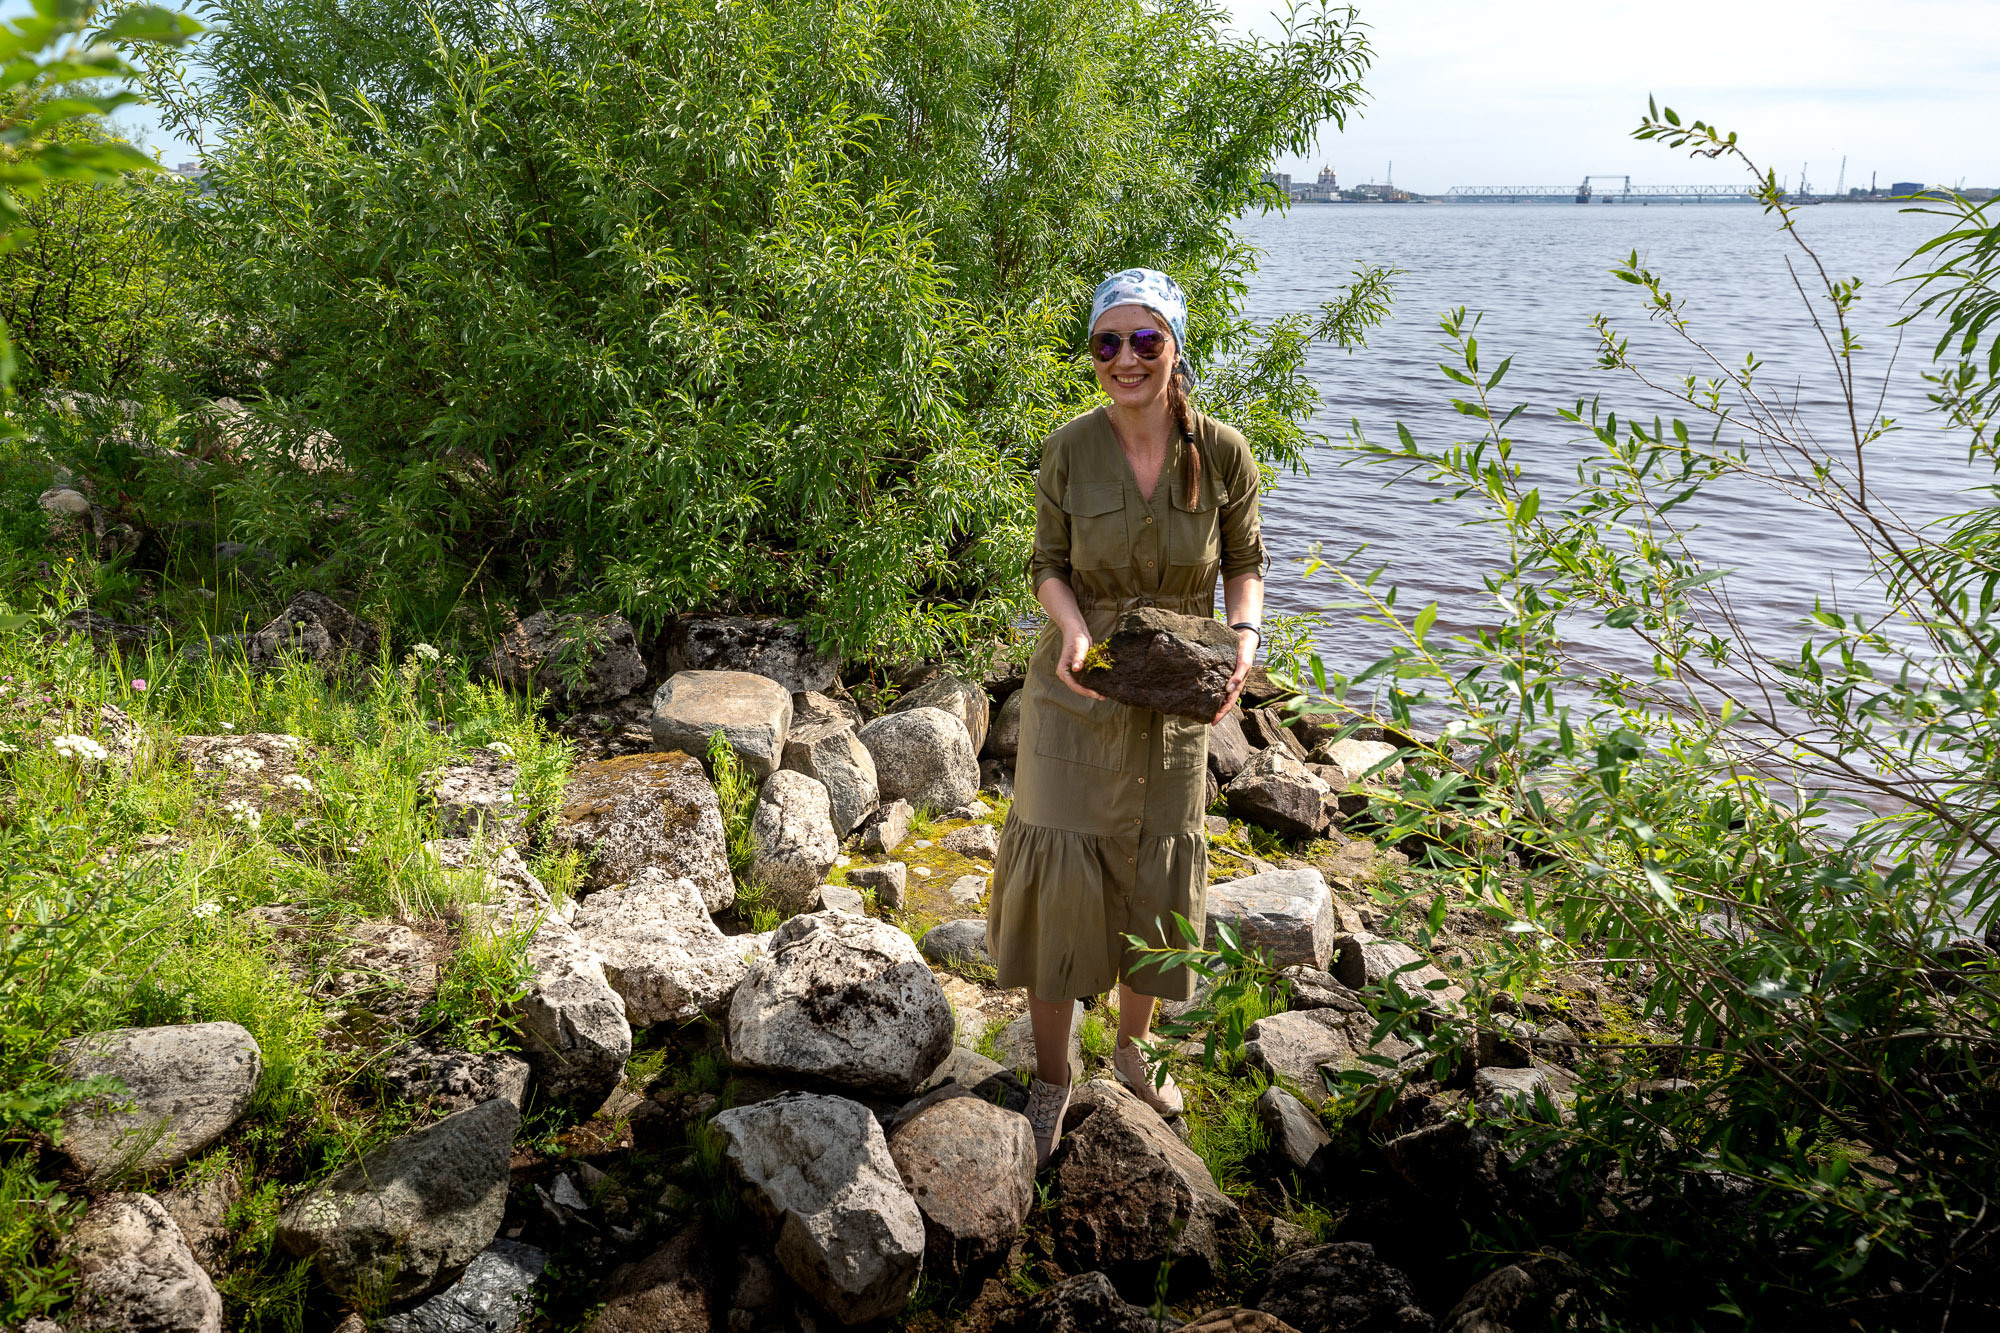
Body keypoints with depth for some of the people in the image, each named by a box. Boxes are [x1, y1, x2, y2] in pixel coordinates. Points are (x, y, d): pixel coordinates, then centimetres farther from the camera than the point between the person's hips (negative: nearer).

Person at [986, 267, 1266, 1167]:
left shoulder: (1223, 453, -11)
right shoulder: (1069, 452, -11)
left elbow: (1245, 561, 2)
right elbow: (1048, 565, -2)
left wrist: (1243, 634, -17)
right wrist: (1073, 628, -23)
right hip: (1078, 688, -1)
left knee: (1154, 878, 13)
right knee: (1057, 868, -3)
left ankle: (1132, 1049, 39)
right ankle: (1050, 1078, 17)